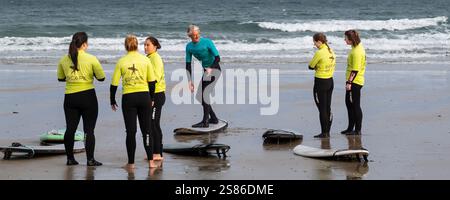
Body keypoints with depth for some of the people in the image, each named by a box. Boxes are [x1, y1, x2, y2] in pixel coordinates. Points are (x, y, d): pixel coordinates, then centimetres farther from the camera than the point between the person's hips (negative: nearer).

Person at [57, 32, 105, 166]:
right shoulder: (91, 59, -9)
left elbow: (60, 78, 13)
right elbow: (101, 78, -3)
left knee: (70, 129, 10)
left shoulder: (64, 60, 1)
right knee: (89, 129, 2)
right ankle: (90, 159, 1)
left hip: (70, 97, 3)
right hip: (88, 97, -3)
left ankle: (70, 158, 14)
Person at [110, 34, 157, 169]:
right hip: (144, 96, 1)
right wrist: (151, 98, 13)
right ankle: (151, 161, 4)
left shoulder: (121, 62, -2)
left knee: (131, 131, 5)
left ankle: (131, 163, 8)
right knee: (146, 130, 8)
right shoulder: (145, 60, 1)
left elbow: (114, 83, -1)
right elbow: (152, 81, 2)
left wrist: (112, 101, 10)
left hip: (128, 98, -1)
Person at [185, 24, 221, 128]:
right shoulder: (189, 47, -1)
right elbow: (188, 65, 1)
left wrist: (211, 69, -33)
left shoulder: (207, 42, -17)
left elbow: (217, 58, -18)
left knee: (205, 94, -16)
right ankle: (213, 118, 21)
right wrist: (190, 81, -5)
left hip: (214, 69, -7)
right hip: (206, 70, 7)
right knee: (200, 96, 8)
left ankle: (205, 122, -15)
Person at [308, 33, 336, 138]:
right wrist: (319, 67, 2)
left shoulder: (319, 53, -19)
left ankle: (324, 133, 2)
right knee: (328, 108, 13)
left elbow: (310, 66, -9)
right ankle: (327, 132, 17)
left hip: (320, 83, -8)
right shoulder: (331, 51, 5)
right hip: (330, 81, 8)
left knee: (322, 109, -1)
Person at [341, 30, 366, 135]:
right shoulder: (357, 48, 12)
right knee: (349, 104, 16)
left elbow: (355, 70, -23)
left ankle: (358, 130, 4)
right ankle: (350, 128, 24)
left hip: (355, 82, -10)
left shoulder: (357, 52, -20)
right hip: (352, 81, 10)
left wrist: (349, 82, -23)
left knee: (355, 106, -3)